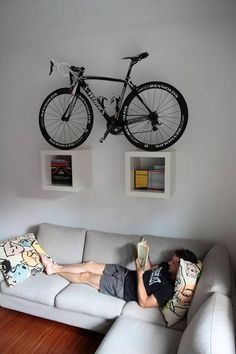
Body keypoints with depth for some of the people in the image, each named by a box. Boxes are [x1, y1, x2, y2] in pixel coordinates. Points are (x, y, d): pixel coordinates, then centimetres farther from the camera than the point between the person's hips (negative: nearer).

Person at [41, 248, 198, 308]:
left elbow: (144, 302, -28)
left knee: (85, 276, 0)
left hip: (121, 287, -7)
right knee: (89, 264, 6)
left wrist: (139, 273, -32)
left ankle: (55, 270, 24)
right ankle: (55, 267, 24)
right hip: (124, 272, 7)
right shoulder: (167, 267, -3)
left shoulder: (169, 289, -27)